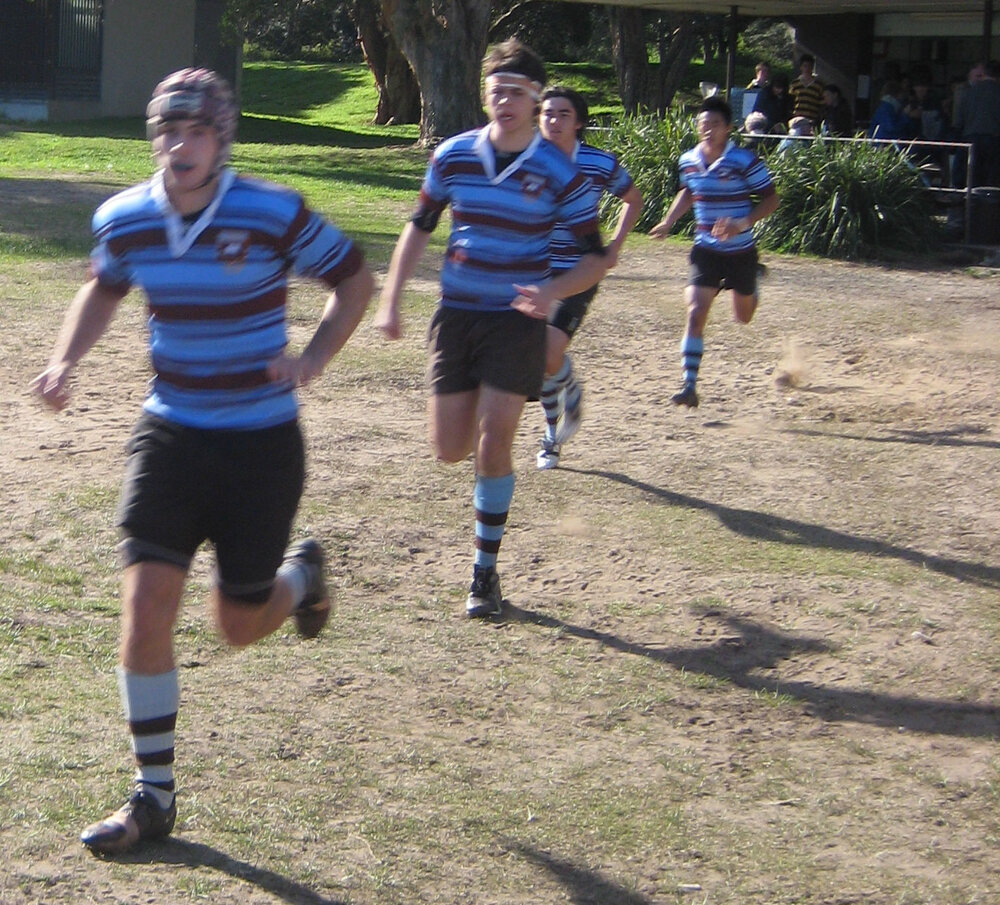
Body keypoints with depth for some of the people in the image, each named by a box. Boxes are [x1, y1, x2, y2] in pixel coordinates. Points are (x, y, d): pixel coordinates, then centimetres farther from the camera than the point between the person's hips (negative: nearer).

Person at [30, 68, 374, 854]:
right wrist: (66, 361, 0)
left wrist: (314, 359, -17)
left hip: (262, 443, -2)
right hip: (170, 436, 3)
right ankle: (153, 796, 2)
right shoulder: (123, 220, -5)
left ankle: (301, 575, 45)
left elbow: (354, 279, -2)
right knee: (147, 600, -11)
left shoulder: (276, 215, -16)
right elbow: (103, 290, 17)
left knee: (240, 626, 6)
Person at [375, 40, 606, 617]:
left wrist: (554, 291, -22)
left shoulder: (560, 174, -9)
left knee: (493, 447, -10)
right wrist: (391, 300, 3)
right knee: (451, 449, 3)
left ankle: (486, 570, 5)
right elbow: (421, 227, 11)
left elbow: (596, 256, -3)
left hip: (516, 322, -3)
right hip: (456, 315, 3)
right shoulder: (453, 156, -2)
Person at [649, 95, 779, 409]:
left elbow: (771, 199, -12)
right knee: (695, 314, -14)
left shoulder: (745, 161, -17)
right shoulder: (688, 161, -3)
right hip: (706, 251, 2)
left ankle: (753, 284, 56)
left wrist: (743, 223, -26)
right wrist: (668, 222, 9)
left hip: (740, 252, -2)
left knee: (744, 316, 18)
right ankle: (689, 386, -11)